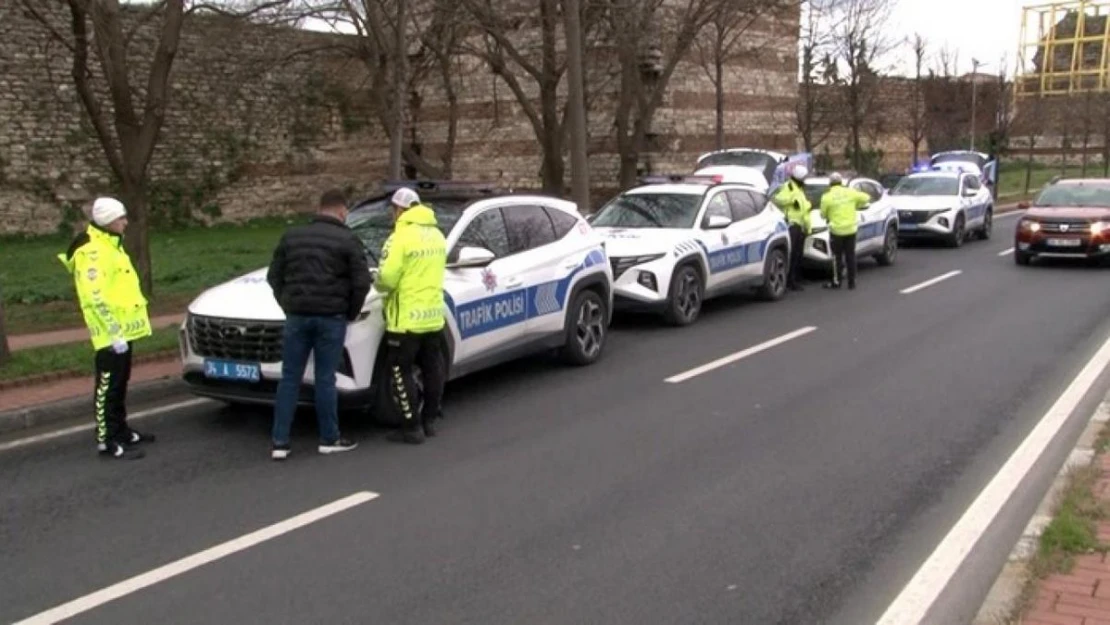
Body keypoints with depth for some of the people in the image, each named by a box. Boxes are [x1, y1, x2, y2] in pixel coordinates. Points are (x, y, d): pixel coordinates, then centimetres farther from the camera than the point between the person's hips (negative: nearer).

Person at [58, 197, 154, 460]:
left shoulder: (111, 245, 15)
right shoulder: (92, 251, -18)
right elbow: (95, 298, -24)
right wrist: (113, 332, -25)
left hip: (123, 329, 10)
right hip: (111, 334, -10)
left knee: (120, 385, 18)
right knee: (108, 388, -4)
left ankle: (122, 431, 28)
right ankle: (108, 442, 0)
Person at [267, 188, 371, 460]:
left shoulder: (292, 235, 11)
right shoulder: (347, 240, -3)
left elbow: (274, 276, 12)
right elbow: (362, 282, -8)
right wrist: (351, 313, 6)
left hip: (297, 316, 3)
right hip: (331, 318, -3)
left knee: (289, 379, 7)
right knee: (325, 380, 4)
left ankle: (280, 442, 7)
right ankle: (329, 439, 12)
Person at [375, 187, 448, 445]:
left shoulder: (401, 236, -15)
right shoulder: (436, 234, 11)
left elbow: (387, 279, -18)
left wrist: (377, 283, 2)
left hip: (406, 318, -8)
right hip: (434, 315, 8)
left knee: (400, 372, 1)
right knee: (433, 369, 14)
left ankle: (412, 428, 2)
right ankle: (429, 421, 24)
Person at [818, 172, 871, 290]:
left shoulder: (827, 197, -8)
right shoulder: (850, 192, 1)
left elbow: (823, 214, -1)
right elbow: (866, 198, 9)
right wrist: (856, 206, 22)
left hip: (837, 230, -3)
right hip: (851, 229, 3)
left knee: (837, 257, 6)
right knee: (850, 256, 10)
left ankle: (837, 282, 8)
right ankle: (852, 282, 14)